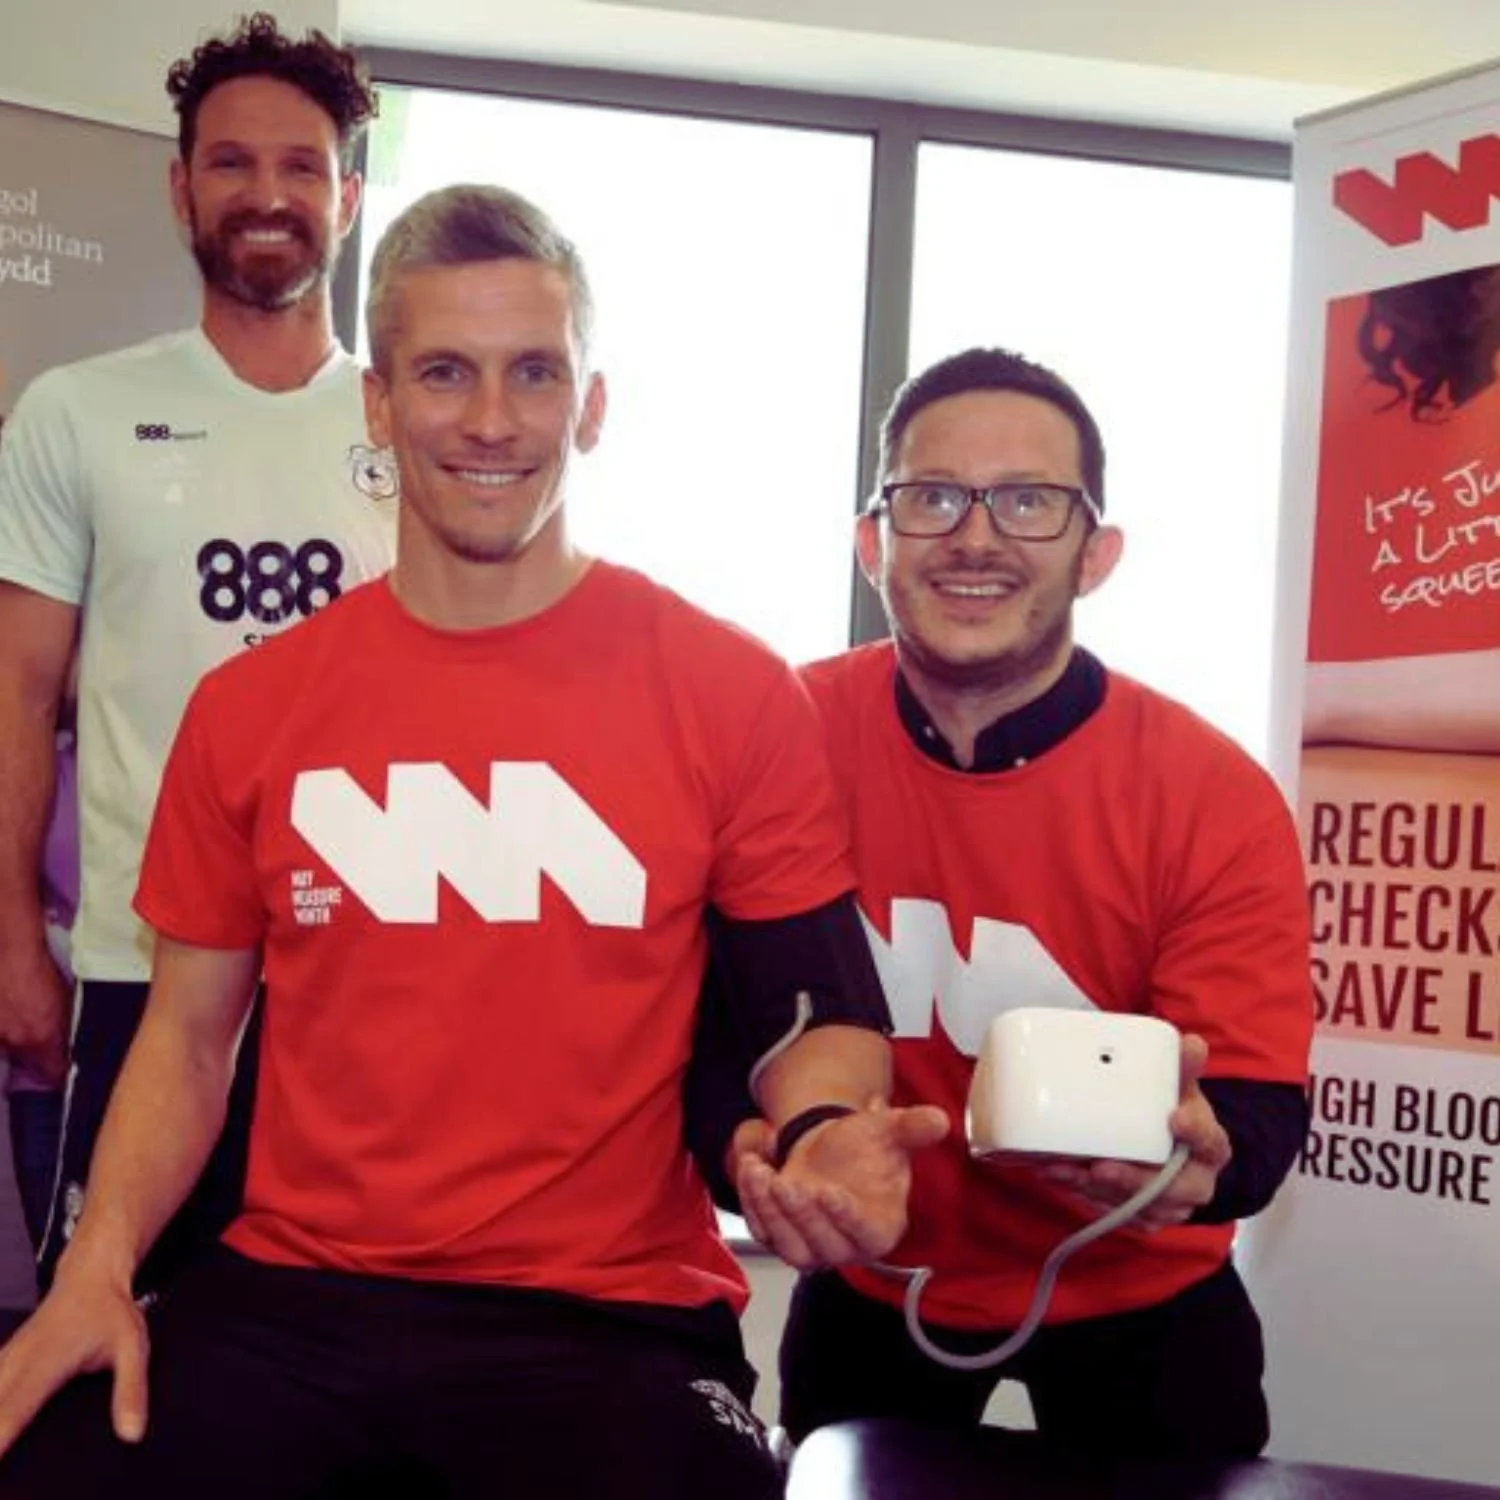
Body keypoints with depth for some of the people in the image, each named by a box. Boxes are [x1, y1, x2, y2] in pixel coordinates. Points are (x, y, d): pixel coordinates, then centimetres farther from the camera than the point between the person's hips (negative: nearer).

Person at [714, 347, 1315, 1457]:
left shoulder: (1217, 802, -21)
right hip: (870, 1282, 2)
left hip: (1136, 1301, -1)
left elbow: (1261, 1113, -21)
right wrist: (747, 1140, -32)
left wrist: (1202, 1150, -45)